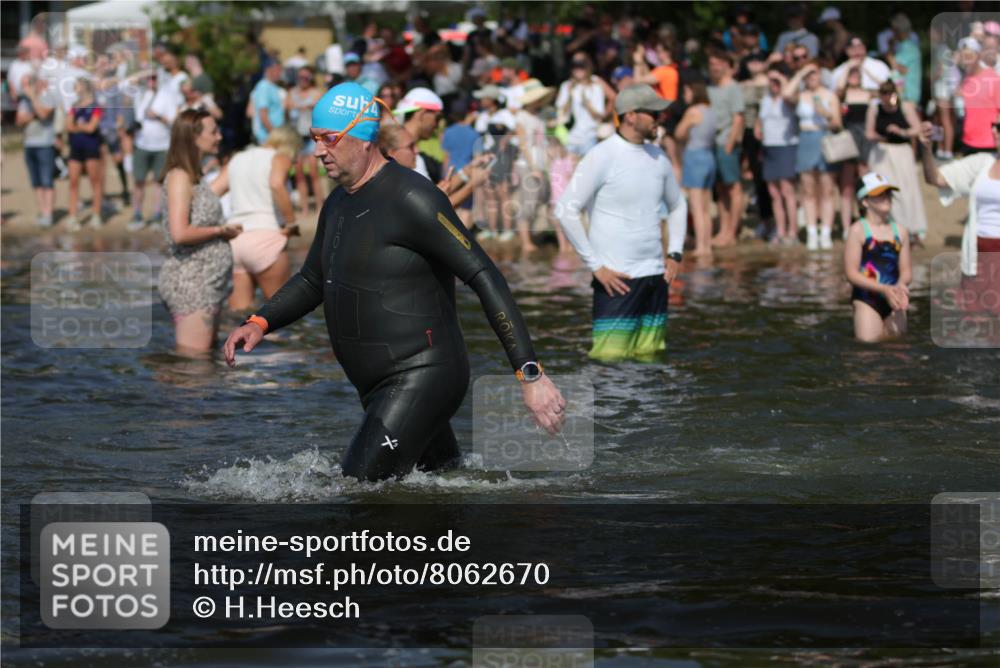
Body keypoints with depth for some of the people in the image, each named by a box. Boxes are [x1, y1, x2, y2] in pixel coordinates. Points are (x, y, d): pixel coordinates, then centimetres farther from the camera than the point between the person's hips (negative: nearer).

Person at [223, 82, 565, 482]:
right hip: (379, 389, 10)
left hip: (421, 380, -10)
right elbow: (311, 282, 28)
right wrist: (259, 323, 8)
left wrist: (529, 374, -25)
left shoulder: (410, 200, -16)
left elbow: (484, 277, -19)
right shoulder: (338, 205, 14)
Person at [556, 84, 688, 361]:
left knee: (650, 359, 5)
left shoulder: (657, 157, 11)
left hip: (655, 276, 6)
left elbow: (678, 205, 27)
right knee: (609, 360, -12)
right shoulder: (601, 157, -9)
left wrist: (675, 253, 12)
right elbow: (566, 210, -12)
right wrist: (596, 265, -13)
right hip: (617, 279, -6)